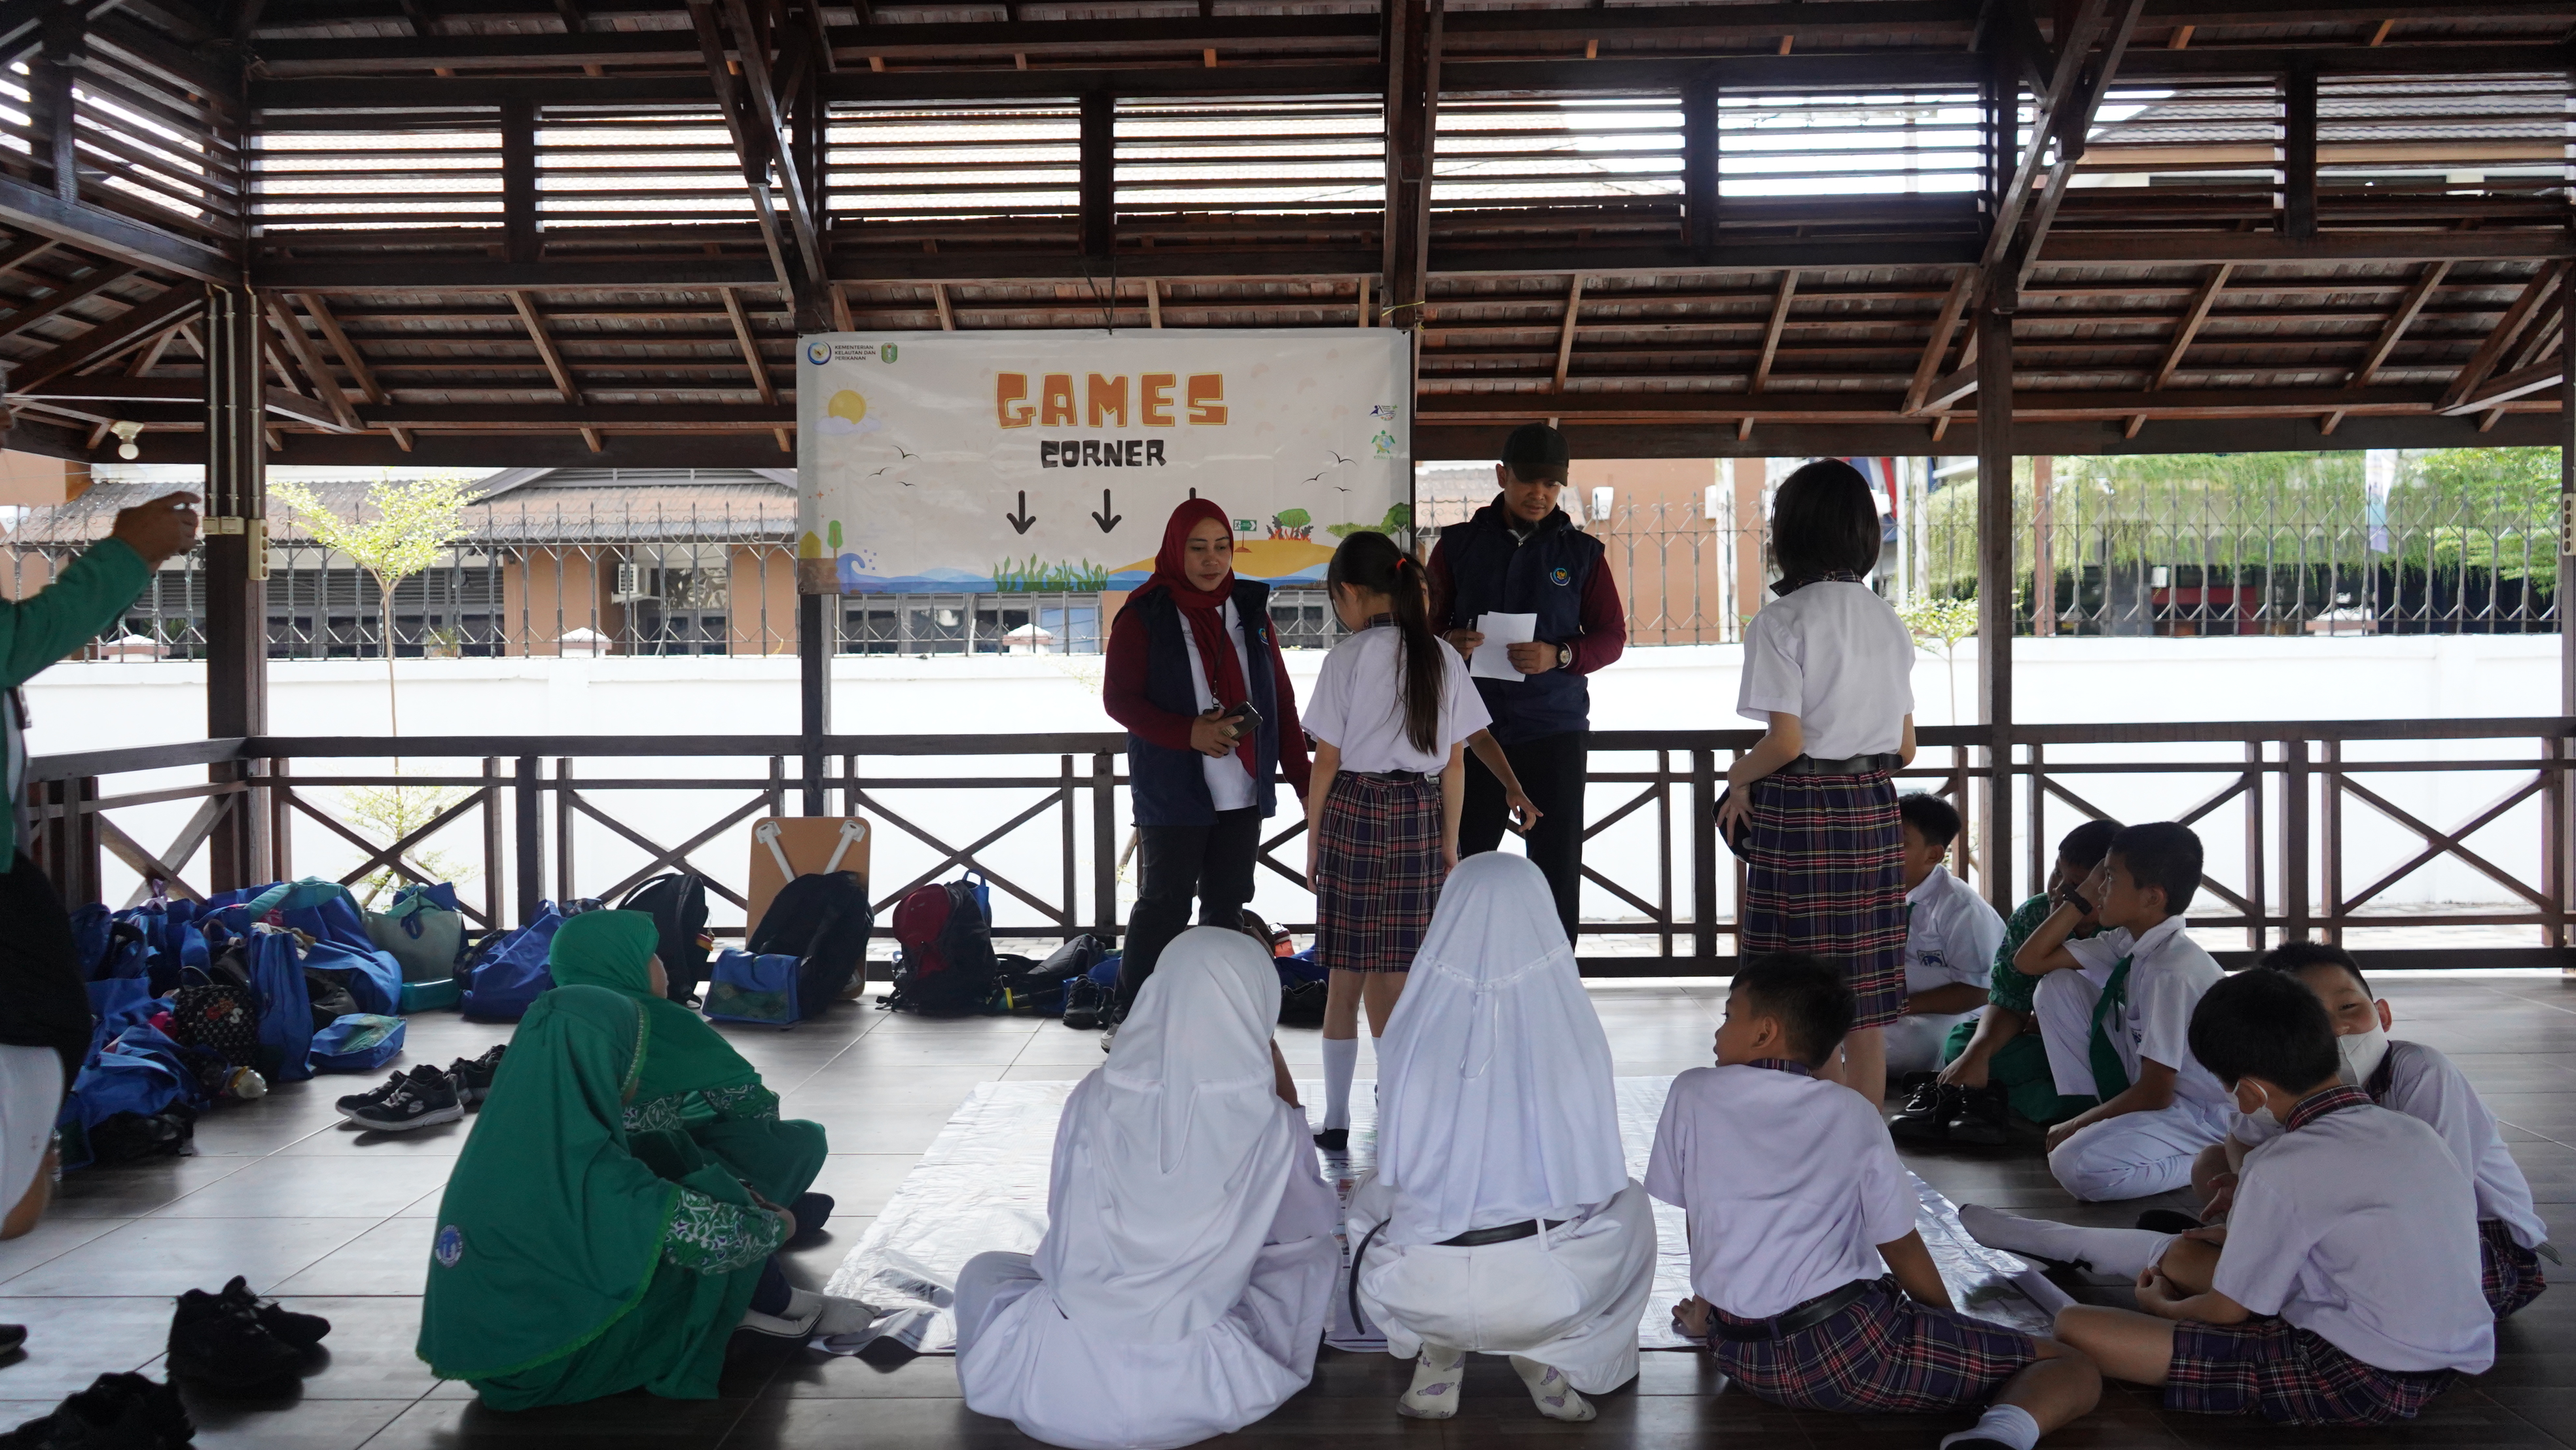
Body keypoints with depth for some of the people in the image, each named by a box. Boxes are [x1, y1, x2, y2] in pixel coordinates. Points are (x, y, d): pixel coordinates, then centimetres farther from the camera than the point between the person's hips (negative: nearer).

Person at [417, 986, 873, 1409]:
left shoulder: (516, 1135, -4)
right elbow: (712, 1234, -21)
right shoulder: (587, 1174, -28)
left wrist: (739, 1195, 15)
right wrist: (777, 1226, 0)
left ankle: (743, 1302, 15)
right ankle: (778, 1307, 20)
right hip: (545, 1366, -8)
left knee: (663, 1157, 5)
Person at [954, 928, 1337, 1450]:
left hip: (1059, 1387, 2)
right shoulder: (1270, 1126, -9)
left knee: (982, 1272, 32)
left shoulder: (1094, 1100, -6)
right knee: (1319, 1253, 20)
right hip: (1191, 1392, -2)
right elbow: (1310, 1222, 11)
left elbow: (1063, 1224, 8)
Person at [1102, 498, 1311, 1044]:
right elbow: (1119, 698, -6)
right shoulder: (1144, 615, -4)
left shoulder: (1250, 608, 9)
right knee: (1164, 903, -2)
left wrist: (1301, 775, 5)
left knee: (1227, 902, 9)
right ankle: (1127, 1017, 10)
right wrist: (1188, 733, -19)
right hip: (1173, 789, -4)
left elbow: (1280, 696, 11)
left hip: (1244, 789, 5)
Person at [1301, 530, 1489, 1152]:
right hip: (1420, 815, 3)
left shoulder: (1347, 658, -8)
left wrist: (1313, 839, 3)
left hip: (1354, 811, -3)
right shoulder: (1441, 657, 4)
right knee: (1396, 976, 9)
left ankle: (1336, 1120, 11)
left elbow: (1327, 761, -6)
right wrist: (1449, 841, 14)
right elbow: (1454, 761, 6)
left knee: (1345, 978, 5)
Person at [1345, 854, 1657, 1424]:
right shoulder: (1570, 1024, -4)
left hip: (1416, 1291, 1)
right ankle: (1551, 1356, 12)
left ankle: (1438, 1355, 15)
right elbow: (1597, 1174, 8)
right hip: (1547, 1291, -1)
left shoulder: (1411, 1030, -3)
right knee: (1630, 1204, 32)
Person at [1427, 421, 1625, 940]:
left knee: (1557, 865, 1)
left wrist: (1560, 656, -13)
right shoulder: (1459, 545, 8)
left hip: (1555, 728, 0)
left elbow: (1612, 636, 7)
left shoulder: (1581, 552, 8)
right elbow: (1425, 622, 11)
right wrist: (1448, 642, -13)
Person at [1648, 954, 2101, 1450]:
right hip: (1846, 1344, -4)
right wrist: (1954, 1331, 26)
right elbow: (1900, 1246, 9)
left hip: (1741, 1357, 4)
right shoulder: (1854, 1115, 3)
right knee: (2076, 1370, -1)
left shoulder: (1692, 1095, 5)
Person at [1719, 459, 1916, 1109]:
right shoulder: (1888, 622, 9)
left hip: (1799, 811, -6)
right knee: (1866, 1009, 10)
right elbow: (1905, 746, 10)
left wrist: (1738, 777, 2)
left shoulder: (1781, 622, -11)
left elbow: (1786, 742, -16)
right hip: (1874, 811, 6)